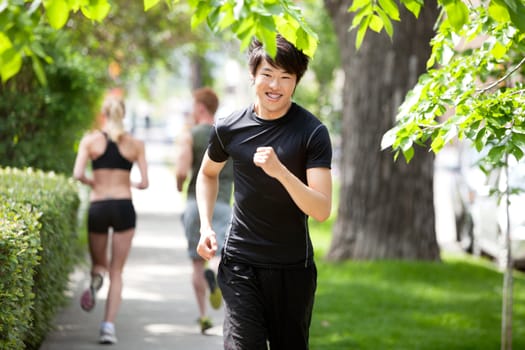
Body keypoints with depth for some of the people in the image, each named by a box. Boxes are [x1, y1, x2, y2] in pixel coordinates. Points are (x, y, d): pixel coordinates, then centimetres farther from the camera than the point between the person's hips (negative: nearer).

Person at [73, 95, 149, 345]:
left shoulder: (90, 140, 0)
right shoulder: (135, 144, 3)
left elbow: (78, 174, -10)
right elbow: (144, 183, 0)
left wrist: (91, 182, 11)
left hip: (97, 207, 0)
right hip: (124, 207, 0)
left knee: (99, 262, 21)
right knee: (116, 271, 7)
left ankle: (96, 276, -16)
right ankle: (108, 326, -7)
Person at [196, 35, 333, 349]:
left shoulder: (312, 132, -9)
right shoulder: (230, 129, -1)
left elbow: (322, 210, -16)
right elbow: (208, 173, 21)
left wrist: (280, 171, -30)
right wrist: (206, 226, 6)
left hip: (293, 267, -1)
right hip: (240, 264, 1)